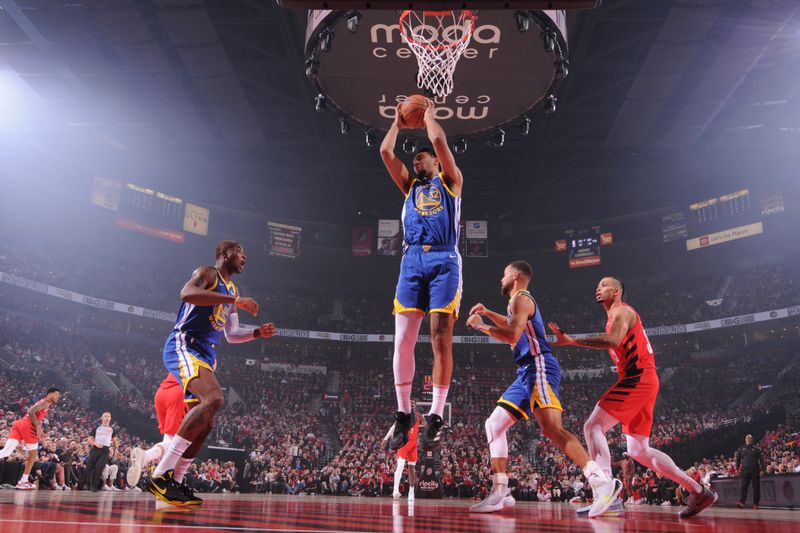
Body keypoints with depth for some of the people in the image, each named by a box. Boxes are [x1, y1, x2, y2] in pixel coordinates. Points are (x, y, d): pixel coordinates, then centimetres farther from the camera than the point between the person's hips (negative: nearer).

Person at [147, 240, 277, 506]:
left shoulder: (232, 290, 24)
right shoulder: (207, 273, -2)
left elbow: (232, 334, 31)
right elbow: (186, 293, -26)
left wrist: (258, 332, 13)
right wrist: (235, 300, -27)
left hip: (204, 356, 10)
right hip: (182, 347, -10)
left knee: (204, 425, 7)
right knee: (214, 398, -31)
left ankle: (171, 482, 16)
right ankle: (161, 475, -29)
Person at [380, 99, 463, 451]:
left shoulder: (450, 181, 16)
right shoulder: (410, 185, 26)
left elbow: (439, 141, 2)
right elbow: (385, 151, 18)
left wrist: (429, 115, 19)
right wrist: (399, 122, 29)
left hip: (444, 261, -4)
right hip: (412, 261, 4)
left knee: (441, 340, -8)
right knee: (403, 341, -4)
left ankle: (436, 417, -6)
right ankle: (403, 414, 5)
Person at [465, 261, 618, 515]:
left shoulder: (521, 298, -5)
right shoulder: (518, 302, 26)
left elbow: (512, 335, -20)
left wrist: (480, 325, -8)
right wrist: (488, 313, 46)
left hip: (539, 368, -10)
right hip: (527, 373, 10)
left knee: (551, 428, -24)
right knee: (494, 424, 8)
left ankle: (602, 482, -27)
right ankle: (500, 493, 7)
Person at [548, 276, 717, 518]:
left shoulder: (621, 311, -5)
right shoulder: (615, 317, 26)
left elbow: (613, 340, -26)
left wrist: (571, 341, -31)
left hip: (638, 379, -10)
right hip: (640, 381, 10)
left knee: (593, 427, -16)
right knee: (638, 450, 12)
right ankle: (699, 491, 17)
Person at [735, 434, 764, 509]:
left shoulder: (756, 449, 6)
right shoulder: (741, 449, 12)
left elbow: (761, 460, 3)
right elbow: (738, 459, 13)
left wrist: (762, 470, -6)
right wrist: (737, 468, 3)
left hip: (755, 470, -1)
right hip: (745, 470, 1)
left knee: (756, 487, 1)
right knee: (744, 486, -6)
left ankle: (755, 504, 6)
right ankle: (741, 502, -12)